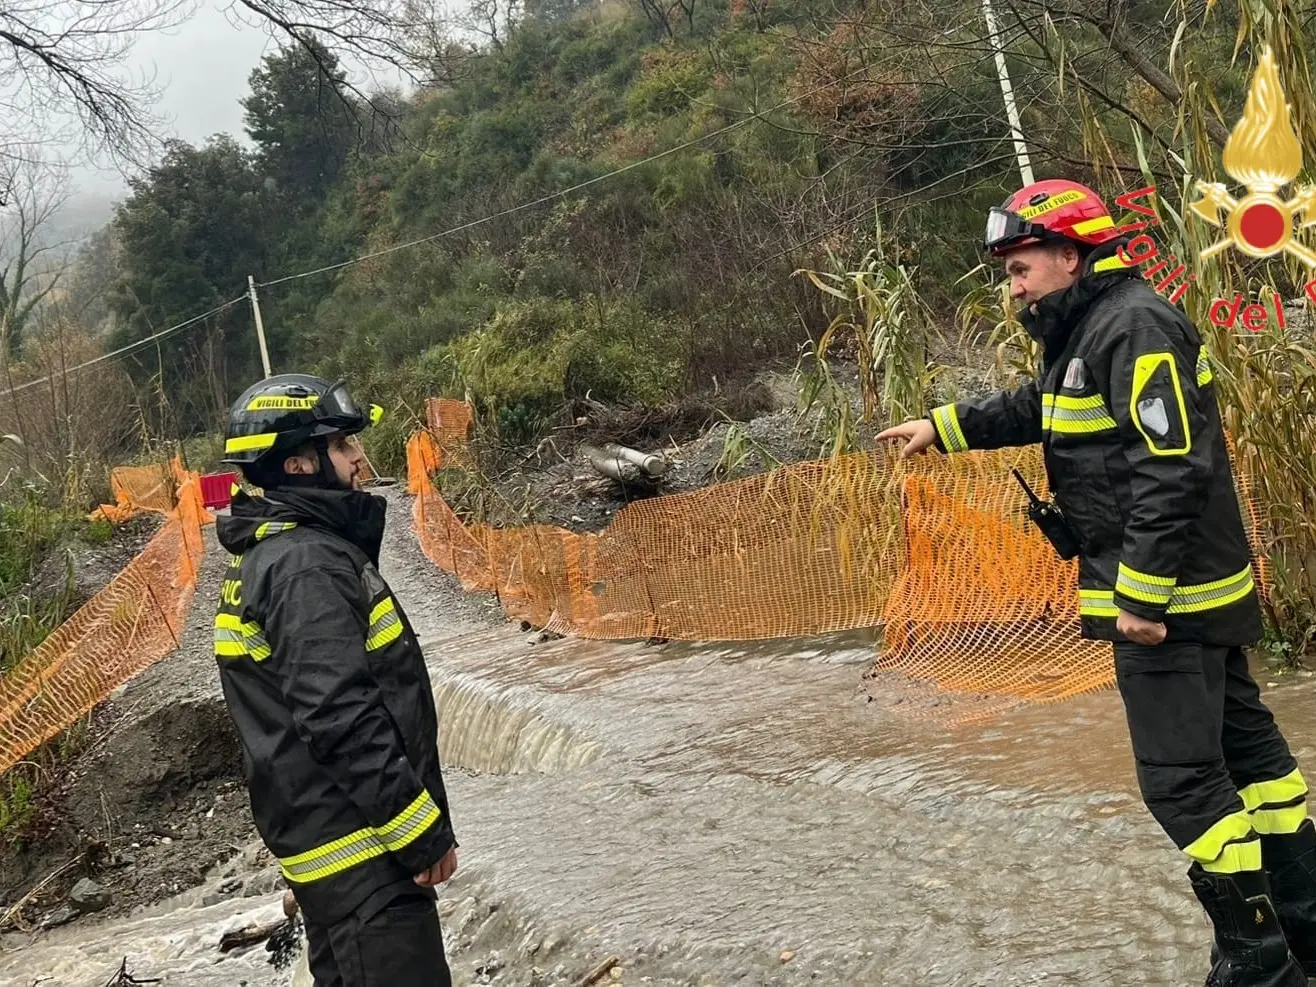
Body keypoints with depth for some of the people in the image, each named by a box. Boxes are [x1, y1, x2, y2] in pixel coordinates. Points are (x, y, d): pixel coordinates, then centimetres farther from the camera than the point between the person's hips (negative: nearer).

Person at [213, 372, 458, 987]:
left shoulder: (265, 556, 14)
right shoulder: (308, 563, -18)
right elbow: (340, 717, -26)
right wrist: (423, 831, -20)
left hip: (320, 836, 11)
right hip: (362, 845, -11)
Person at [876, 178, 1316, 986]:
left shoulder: (1135, 327, -19)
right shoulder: (1091, 331, 13)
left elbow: (1172, 470, -26)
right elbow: (1032, 409, 30)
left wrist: (1140, 596, -25)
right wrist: (942, 426, 24)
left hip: (1167, 597, -11)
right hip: (1178, 595, 11)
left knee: (1182, 777, -5)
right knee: (1245, 748, 17)